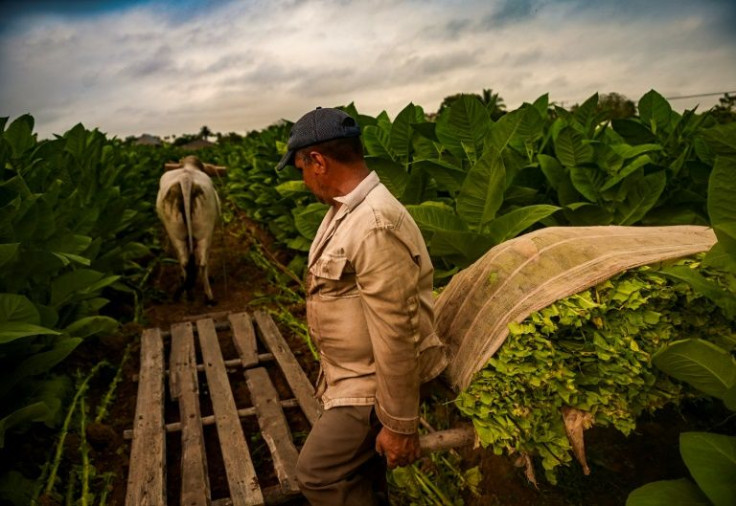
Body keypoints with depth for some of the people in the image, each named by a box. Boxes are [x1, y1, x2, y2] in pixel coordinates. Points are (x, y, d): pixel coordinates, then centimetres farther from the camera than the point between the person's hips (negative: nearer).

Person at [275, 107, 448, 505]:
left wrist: (399, 424, -21)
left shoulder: (375, 227, -30)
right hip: (356, 373, 9)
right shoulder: (347, 209, 4)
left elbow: (395, 335, -29)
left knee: (317, 474, 1)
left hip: (375, 383, -9)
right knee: (358, 473, 22)